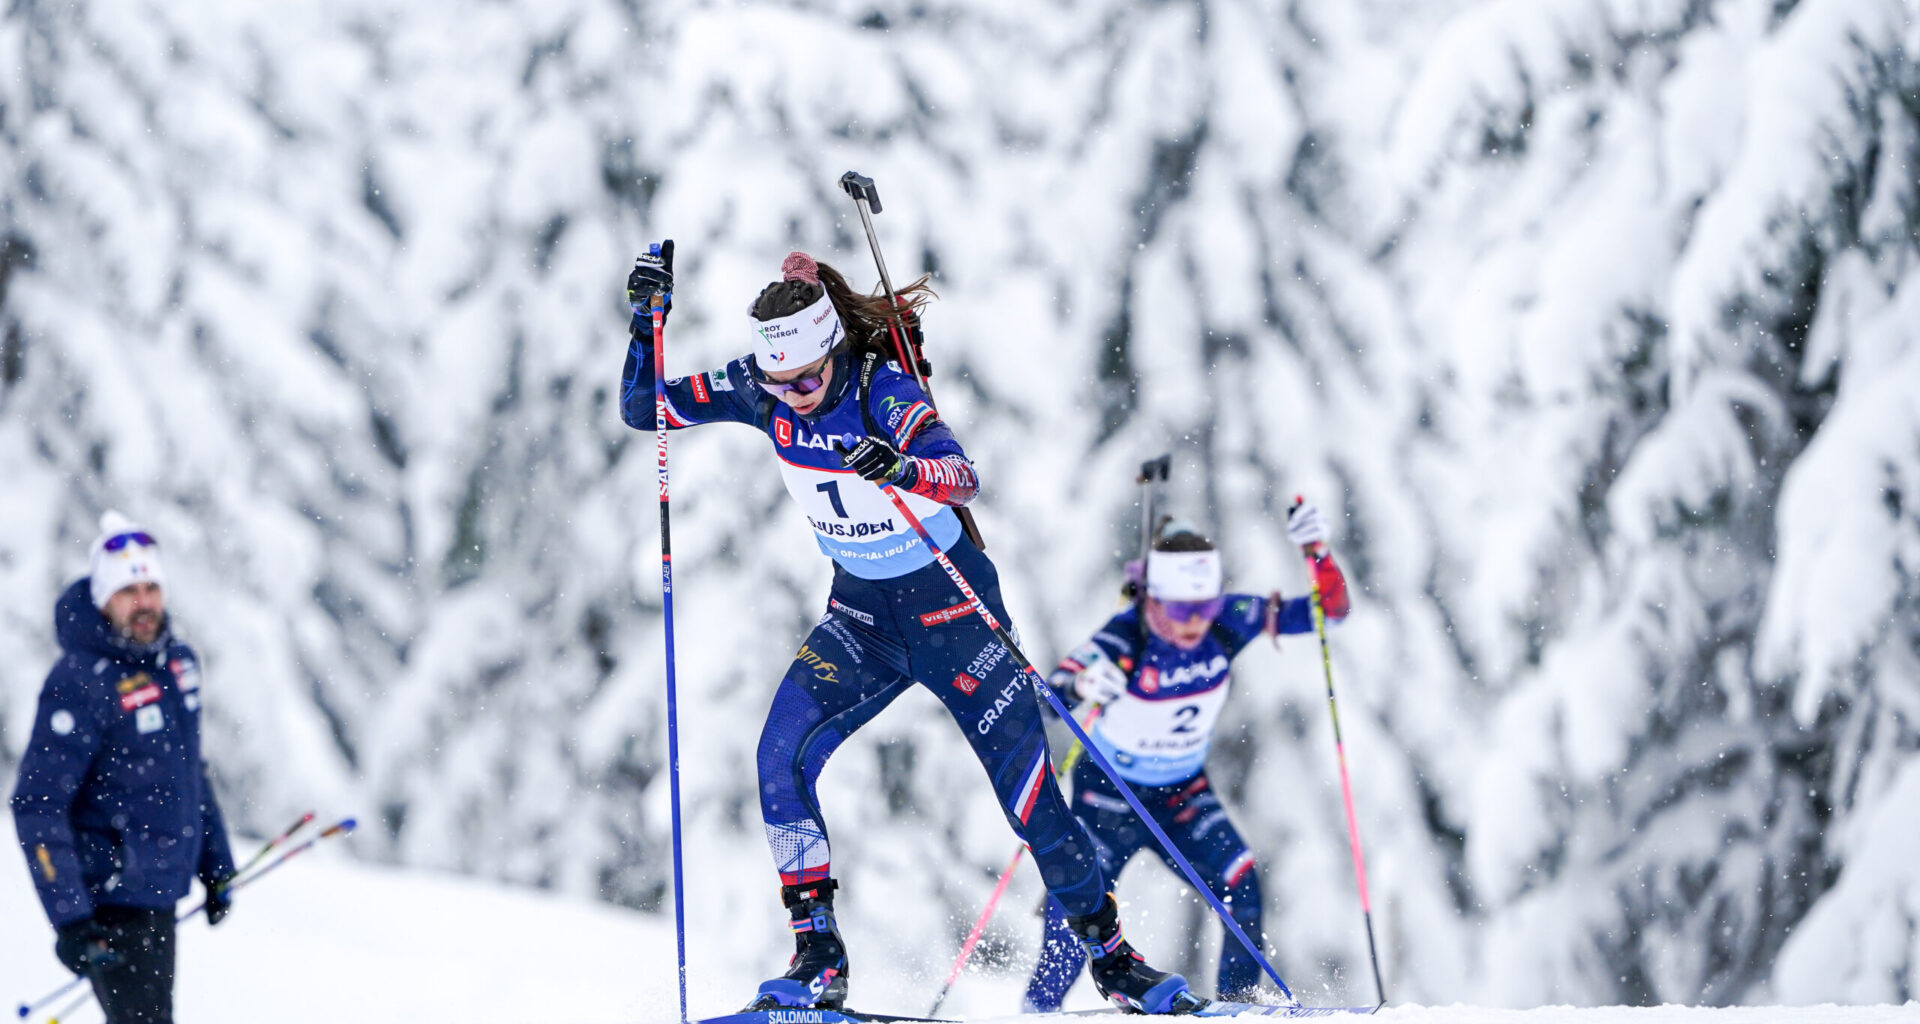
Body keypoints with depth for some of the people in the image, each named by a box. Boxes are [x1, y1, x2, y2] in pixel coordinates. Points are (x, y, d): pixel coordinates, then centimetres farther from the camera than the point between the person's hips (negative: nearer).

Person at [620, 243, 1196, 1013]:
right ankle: (818, 960, -11)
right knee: (782, 755, -17)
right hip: (861, 611, 5)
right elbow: (642, 409, -5)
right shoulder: (759, 390, -9)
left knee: (1025, 783, -6)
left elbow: (963, 477, -40)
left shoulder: (885, 394, -24)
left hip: (951, 601, -4)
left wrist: (903, 469, -60)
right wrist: (647, 320, -20)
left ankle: (1112, 956, 10)